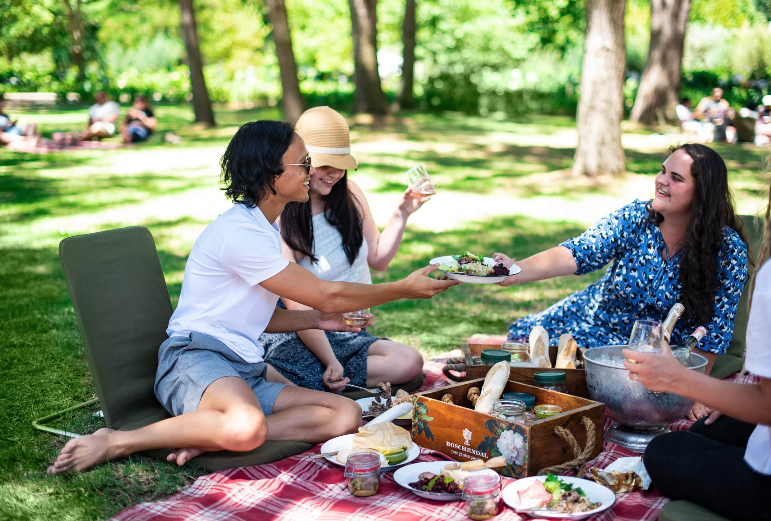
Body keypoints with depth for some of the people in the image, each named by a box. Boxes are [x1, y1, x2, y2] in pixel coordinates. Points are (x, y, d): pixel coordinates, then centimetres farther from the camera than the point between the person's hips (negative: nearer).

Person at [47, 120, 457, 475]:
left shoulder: (264, 229, 20)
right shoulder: (240, 232, -13)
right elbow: (328, 296, -10)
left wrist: (315, 320, 14)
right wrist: (404, 289, -1)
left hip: (245, 374, 9)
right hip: (195, 360, -9)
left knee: (346, 414, -12)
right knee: (248, 427, -42)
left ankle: (206, 440, -19)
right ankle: (118, 442, -20)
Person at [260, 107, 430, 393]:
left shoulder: (350, 193, 7)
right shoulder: (281, 218, -12)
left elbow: (378, 259, 17)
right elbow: (295, 303, -17)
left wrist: (401, 214, 3)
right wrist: (330, 361, -23)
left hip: (350, 333, 8)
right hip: (300, 334, -7)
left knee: (410, 362, -23)